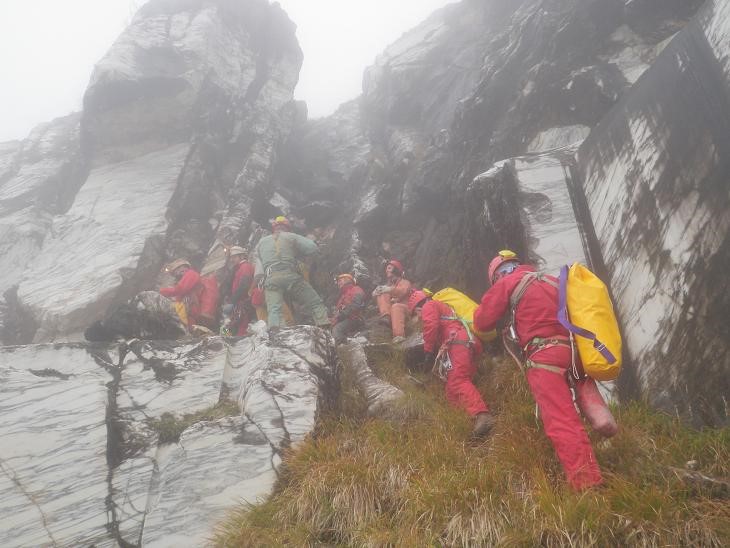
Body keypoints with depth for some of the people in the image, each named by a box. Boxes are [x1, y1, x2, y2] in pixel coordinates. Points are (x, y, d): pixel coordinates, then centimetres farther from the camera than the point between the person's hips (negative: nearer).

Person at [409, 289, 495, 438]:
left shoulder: (429, 306, 11)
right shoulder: (442, 307, 42)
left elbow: (431, 327, -8)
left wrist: (429, 351, -4)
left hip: (458, 343, -10)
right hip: (469, 344, 10)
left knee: (457, 382, -28)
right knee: (453, 390, 9)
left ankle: (482, 416, -48)